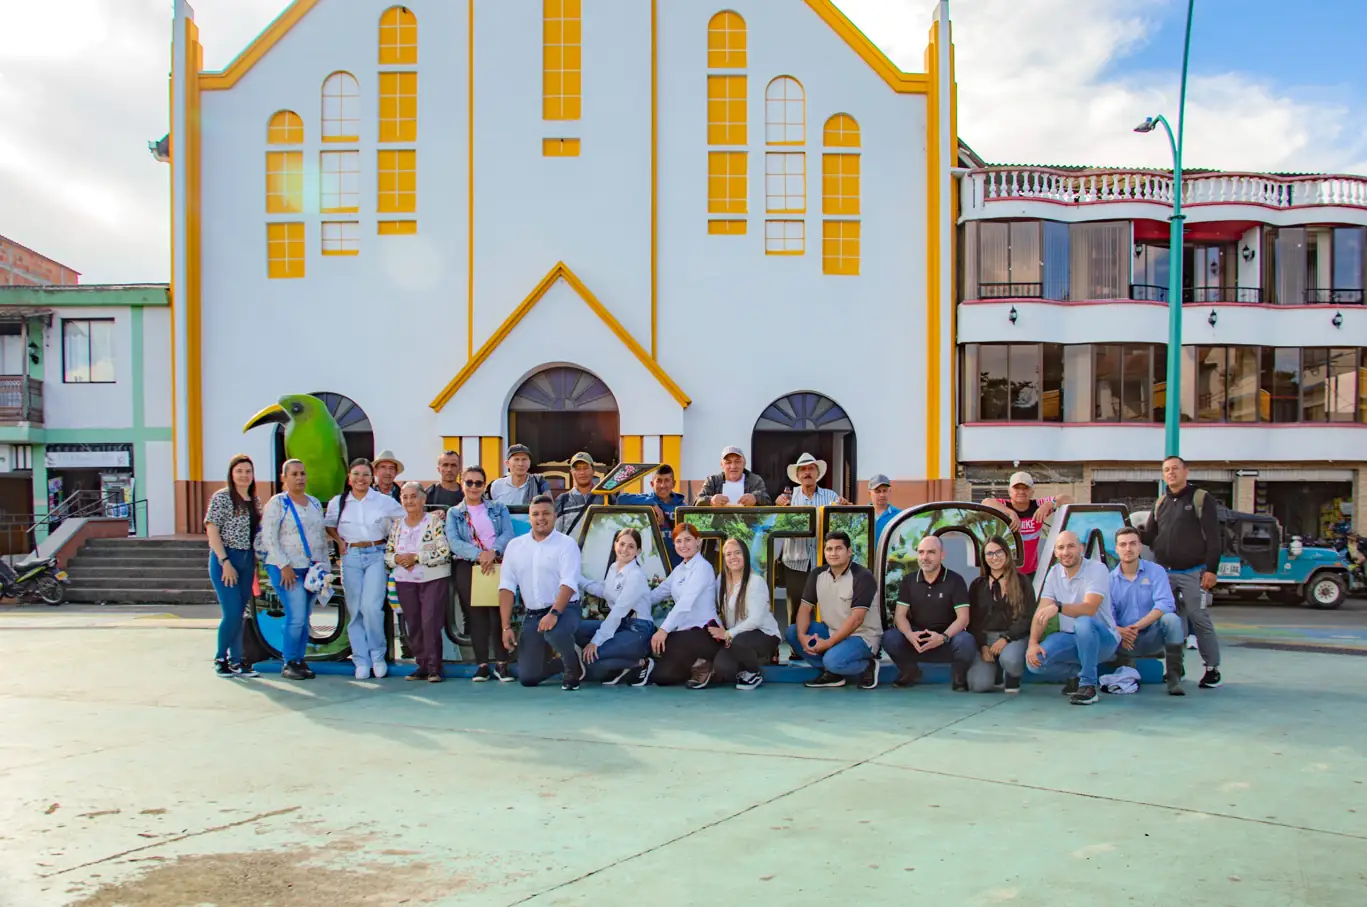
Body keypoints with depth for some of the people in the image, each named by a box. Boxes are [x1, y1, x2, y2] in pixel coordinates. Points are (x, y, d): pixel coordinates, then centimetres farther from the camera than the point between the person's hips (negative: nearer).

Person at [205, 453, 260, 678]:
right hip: (225, 559, -6)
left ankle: (236, 661, 14)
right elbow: (211, 530, -10)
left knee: (239, 614, 8)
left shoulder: (255, 501, 12)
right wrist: (225, 562, -15)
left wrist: (256, 561, 8)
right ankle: (220, 658, 8)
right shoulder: (221, 497, -6)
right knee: (232, 613, -10)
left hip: (247, 560, 6)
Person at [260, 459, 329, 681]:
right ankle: (288, 664, 0)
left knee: (304, 618, 8)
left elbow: (322, 537, 20)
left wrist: (324, 564, 11)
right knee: (296, 617, -12)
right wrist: (284, 566, -16)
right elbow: (269, 538, -10)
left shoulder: (315, 503, 15)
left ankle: (299, 660, 17)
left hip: (312, 568, 6)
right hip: (287, 569, -6)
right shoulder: (277, 503, -3)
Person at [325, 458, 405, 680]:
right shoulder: (338, 503, 6)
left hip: (376, 556, -2)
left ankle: (378, 655, 3)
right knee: (355, 610, 2)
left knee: (372, 607, -15)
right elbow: (329, 525, 20)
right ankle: (362, 661, 10)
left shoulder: (385, 501, 1)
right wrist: (340, 541, 4)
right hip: (351, 557, 2)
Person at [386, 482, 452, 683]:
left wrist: (416, 557, -16)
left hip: (434, 579, -5)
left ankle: (434, 667, -5)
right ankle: (422, 665, 15)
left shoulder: (435, 521, -4)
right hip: (405, 581, 5)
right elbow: (387, 553, 14)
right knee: (413, 625, 5)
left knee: (430, 623, -11)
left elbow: (445, 552, -12)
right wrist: (397, 559, -8)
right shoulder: (396, 525, 12)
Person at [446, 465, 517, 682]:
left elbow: (508, 534, 0)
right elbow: (454, 542, -3)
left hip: (498, 566, 0)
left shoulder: (498, 509, 16)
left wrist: (493, 552, -20)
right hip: (467, 568, 0)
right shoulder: (454, 513, 13)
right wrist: (479, 554, -19)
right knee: (476, 616, -2)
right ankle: (482, 665, 3)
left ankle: (501, 664, -5)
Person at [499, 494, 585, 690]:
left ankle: (573, 668, -7)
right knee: (527, 677, -2)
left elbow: (568, 583, -18)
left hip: (564, 610, -4)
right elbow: (506, 587, 3)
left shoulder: (566, 544, -6)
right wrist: (506, 626, -5)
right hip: (532, 615, 4)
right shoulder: (515, 546, 6)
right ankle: (563, 661, 28)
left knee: (554, 632, -39)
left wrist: (554, 613, -32)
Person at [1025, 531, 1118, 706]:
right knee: (1034, 661, -22)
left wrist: (1058, 607, -45)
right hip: (1069, 638, 5)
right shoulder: (1054, 573, 4)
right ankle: (1076, 675, 7)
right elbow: (1041, 612, -2)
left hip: (1102, 638, -5)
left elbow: (1089, 609, -28)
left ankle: (1088, 686, -22)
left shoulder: (1097, 569, -13)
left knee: (1083, 623, -39)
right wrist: (1033, 643, -17)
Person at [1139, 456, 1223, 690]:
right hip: (1165, 573, 5)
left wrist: (1211, 570, -14)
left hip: (1193, 573, -5)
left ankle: (1213, 669, 5)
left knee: (1200, 621, -4)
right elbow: (1149, 537, 15)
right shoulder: (1161, 503, 16)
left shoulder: (1201, 499, -1)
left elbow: (1213, 538, -7)